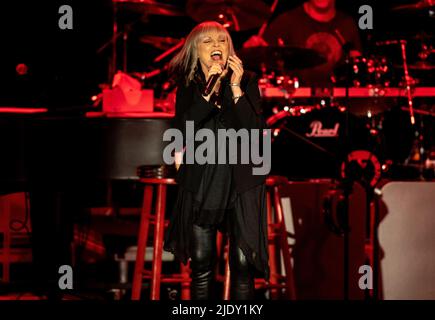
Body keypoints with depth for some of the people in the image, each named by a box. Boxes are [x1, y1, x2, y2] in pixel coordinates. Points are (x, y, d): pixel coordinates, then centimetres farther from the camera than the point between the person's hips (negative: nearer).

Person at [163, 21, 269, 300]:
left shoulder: (247, 81, 0)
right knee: (201, 264, 4)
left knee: (243, 263, -4)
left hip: (241, 181, -1)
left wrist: (236, 88, -18)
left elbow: (256, 130, -11)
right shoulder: (188, 86, 3)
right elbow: (182, 130, -12)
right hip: (200, 183, 1)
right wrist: (208, 89, -18)